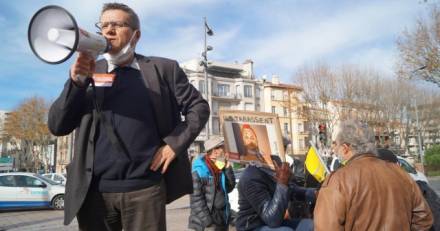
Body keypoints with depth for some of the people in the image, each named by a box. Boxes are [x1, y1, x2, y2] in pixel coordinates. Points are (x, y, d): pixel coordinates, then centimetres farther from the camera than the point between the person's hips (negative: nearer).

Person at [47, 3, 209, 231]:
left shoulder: (163, 68, 5)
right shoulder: (88, 72, 10)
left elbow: (198, 106, 7)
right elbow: (57, 126, 4)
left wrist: (175, 142, -7)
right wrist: (77, 81, -10)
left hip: (145, 187, -2)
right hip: (94, 190, 2)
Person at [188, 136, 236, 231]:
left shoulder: (221, 167, 7)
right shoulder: (200, 170, -16)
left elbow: (229, 188, 8)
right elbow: (196, 198, -18)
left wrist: (228, 169, -3)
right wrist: (207, 221, -18)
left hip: (223, 218, 8)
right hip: (209, 220, -7)